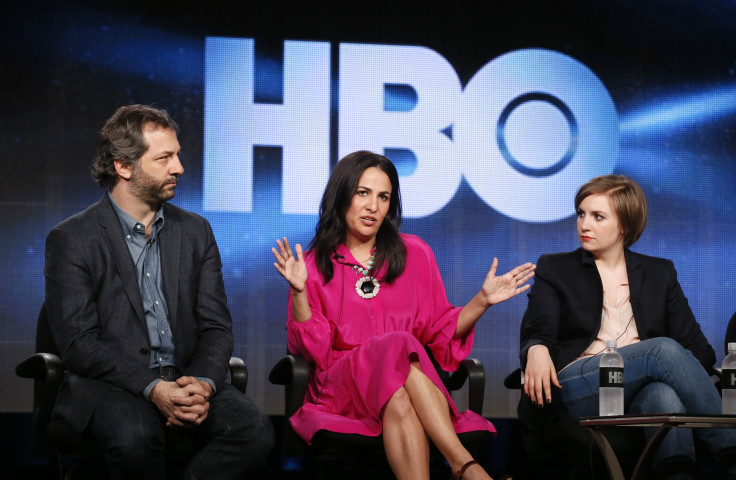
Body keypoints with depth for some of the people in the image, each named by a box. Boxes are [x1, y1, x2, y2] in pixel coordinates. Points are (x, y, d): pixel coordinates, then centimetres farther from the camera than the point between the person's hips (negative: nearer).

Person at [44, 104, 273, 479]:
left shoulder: (195, 231, 13)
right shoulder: (70, 240, -1)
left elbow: (216, 326, 9)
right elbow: (77, 343, -9)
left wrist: (203, 383, -13)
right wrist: (152, 388, -22)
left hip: (188, 381, 4)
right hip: (109, 384, -4)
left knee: (255, 430, -25)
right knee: (135, 435, -37)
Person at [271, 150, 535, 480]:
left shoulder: (414, 253, 16)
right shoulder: (314, 265, 10)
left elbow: (440, 331, 16)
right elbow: (312, 349, 1)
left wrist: (482, 301, 2)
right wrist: (299, 292, -12)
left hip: (412, 384, 2)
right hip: (342, 385, -2)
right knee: (398, 345, -34)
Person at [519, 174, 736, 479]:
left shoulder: (660, 274, 21)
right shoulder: (554, 269, 17)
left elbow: (697, 348, 14)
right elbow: (538, 332, 2)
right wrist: (537, 350, -24)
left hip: (643, 393, 2)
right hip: (576, 394, -2)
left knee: (666, 394, -38)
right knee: (664, 349, -30)